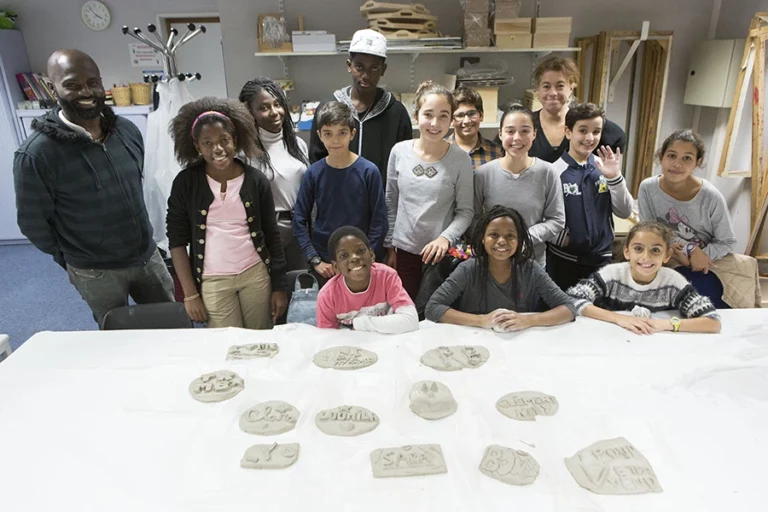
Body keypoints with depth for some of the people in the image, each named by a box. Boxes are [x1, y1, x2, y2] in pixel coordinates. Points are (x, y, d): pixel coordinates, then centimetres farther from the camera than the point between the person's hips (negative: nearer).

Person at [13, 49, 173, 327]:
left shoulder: (128, 130, -3)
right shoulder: (36, 153, -20)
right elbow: (33, 223, -9)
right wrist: (74, 260, 4)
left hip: (148, 255, 4)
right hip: (96, 272, -4)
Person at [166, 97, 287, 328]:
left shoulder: (256, 180, -2)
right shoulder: (186, 182, -5)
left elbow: (272, 236, 3)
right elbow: (177, 241, -1)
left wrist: (279, 286, 3)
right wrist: (190, 293, -4)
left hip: (256, 274, 1)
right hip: (213, 281, -1)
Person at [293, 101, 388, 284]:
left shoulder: (369, 171, -9)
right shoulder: (313, 173, -4)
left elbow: (379, 221, -6)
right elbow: (299, 219, 0)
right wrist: (314, 260, -6)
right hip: (324, 263, 2)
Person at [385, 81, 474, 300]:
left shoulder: (460, 159, -9)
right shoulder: (400, 151, -3)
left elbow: (465, 211, -5)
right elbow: (390, 204, 5)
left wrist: (445, 238, -22)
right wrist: (390, 247, 7)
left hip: (442, 254, -2)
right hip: (405, 251, 2)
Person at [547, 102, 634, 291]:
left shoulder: (604, 168, 0)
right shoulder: (555, 171, -12)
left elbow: (625, 212, 0)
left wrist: (614, 177, -12)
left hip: (601, 257, 4)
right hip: (564, 258, -4)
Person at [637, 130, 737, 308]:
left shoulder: (711, 197, -17)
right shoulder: (648, 188, -13)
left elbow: (727, 243, -5)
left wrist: (698, 254, -23)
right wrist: (689, 250, -17)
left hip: (703, 271, -1)